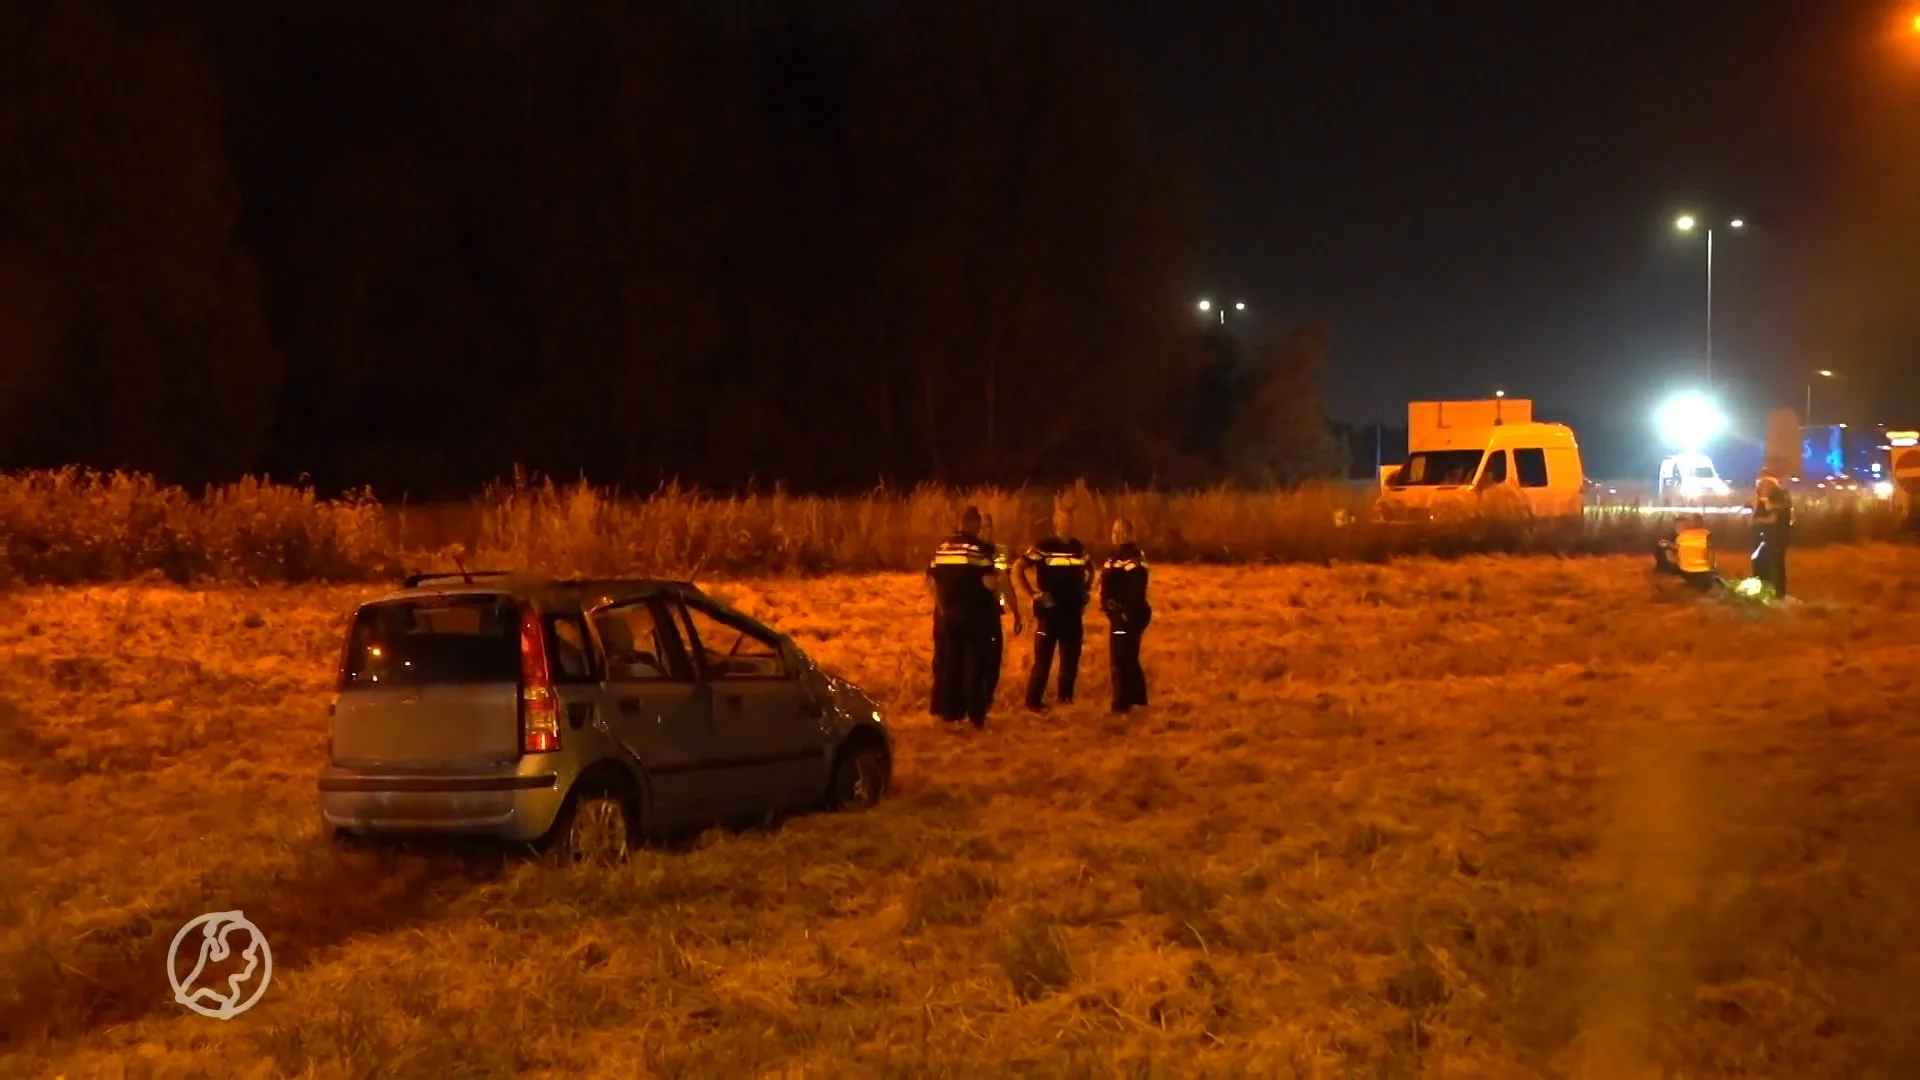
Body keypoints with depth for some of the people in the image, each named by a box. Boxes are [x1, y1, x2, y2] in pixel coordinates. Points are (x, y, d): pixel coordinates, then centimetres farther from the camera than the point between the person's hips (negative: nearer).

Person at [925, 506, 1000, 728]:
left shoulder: (941, 548, 7)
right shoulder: (979, 548, -11)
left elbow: (931, 581, 10)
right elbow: (990, 583, -17)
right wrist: (996, 595, 3)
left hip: (947, 613, 5)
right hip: (974, 613, -5)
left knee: (947, 663, 10)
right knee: (975, 664, 2)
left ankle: (948, 711, 14)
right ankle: (975, 714, 3)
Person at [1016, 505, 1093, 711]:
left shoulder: (1079, 547, 9)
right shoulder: (1044, 547, -9)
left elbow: (1090, 568, 28)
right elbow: (1018, 568, -12)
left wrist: (1086, 590, 14)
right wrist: (1033, 594, -14)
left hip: (1073, 613, 6)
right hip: (1049, 612, -6)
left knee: (1071, 658, 11)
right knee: (1043, 659, -4)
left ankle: (1066, 697, 22)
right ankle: (1034, 700, 3)